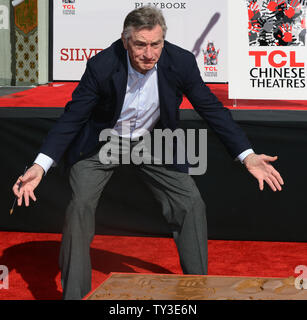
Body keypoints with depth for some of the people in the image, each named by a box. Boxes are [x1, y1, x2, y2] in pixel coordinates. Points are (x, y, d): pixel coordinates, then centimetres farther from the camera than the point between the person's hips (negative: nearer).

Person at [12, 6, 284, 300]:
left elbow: (211, 108, -10)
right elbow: (72, 117, -20)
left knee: (191, 204, -7)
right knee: (80, 205, -19)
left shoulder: (180, 62, -21)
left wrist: (248, 156, -19)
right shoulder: (102, 66, -28)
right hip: (102, 143, -2)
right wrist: (40, 166, -32)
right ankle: (74, 293, -3)